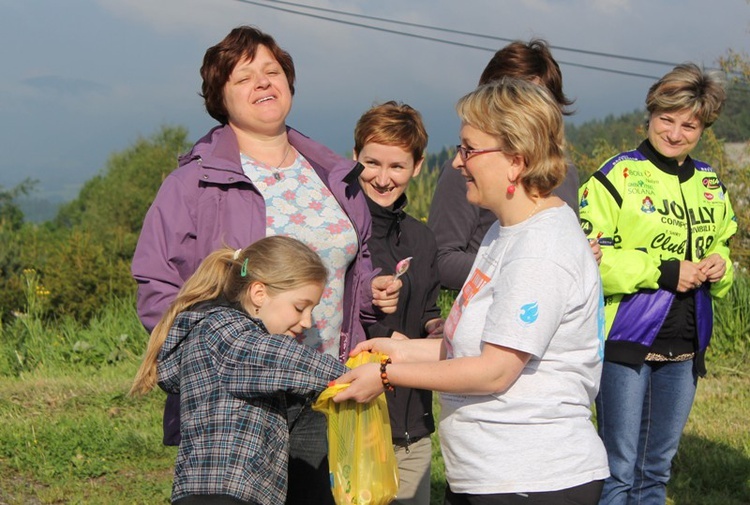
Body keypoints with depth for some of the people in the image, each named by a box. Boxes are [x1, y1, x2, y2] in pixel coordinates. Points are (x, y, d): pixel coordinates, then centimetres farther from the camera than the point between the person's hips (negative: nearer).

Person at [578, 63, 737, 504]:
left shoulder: (710, 186, 12)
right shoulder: (618, 177, -8)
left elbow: (721, 249, 25)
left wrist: (720, 267, 1)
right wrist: (664, 272, -18)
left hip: (684, 349, 6)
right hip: (626, 340, -6)